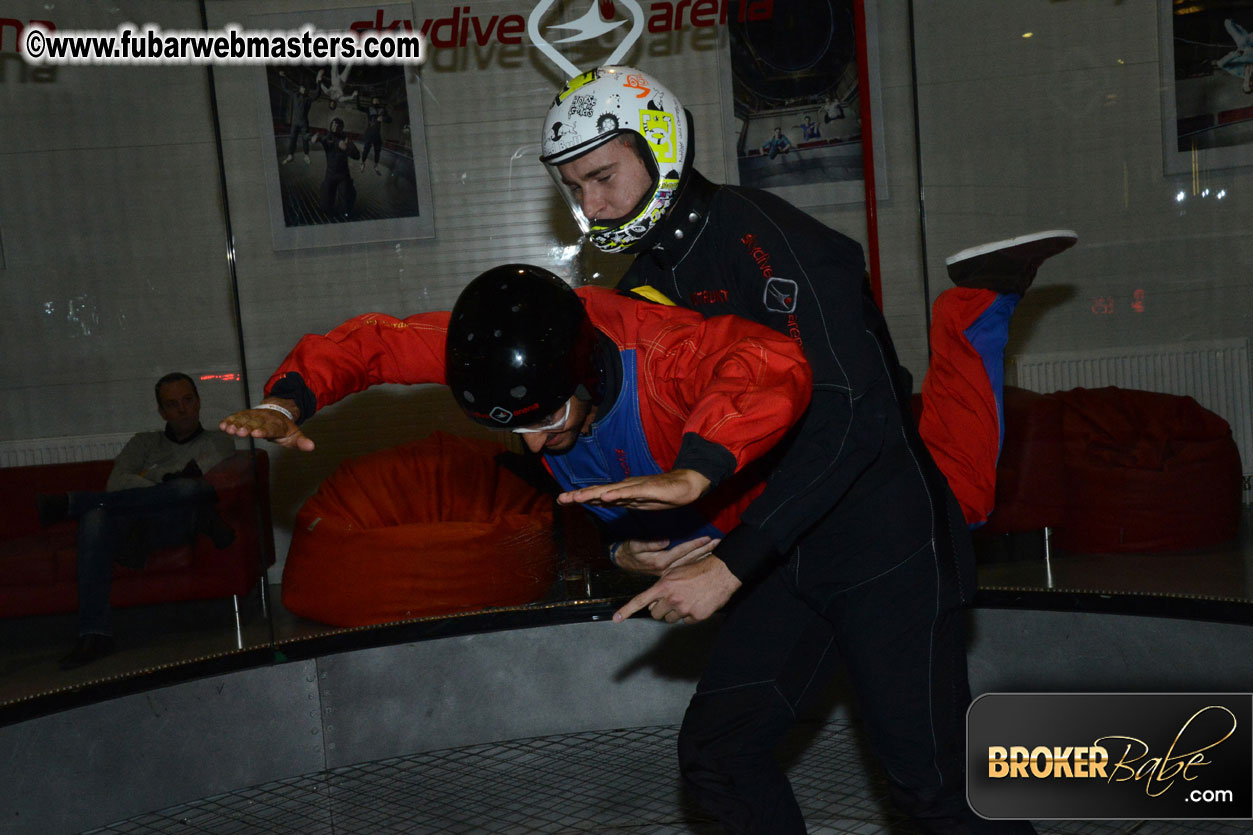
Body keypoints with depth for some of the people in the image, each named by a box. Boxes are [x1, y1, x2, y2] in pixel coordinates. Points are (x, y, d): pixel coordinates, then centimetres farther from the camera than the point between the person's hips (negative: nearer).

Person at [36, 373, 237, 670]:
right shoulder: (144, 443, 29)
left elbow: (202, 471, 2)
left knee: (194, 491, -37)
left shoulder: (218, 441, 25)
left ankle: (72, 503, -25)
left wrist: (151, 478, 5)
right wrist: (167, 490, -5)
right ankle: (94, 634, -39)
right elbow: (116, 483, 9)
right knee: (94, 518, -33)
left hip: (180, 523, -2)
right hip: (133, 523, 2)